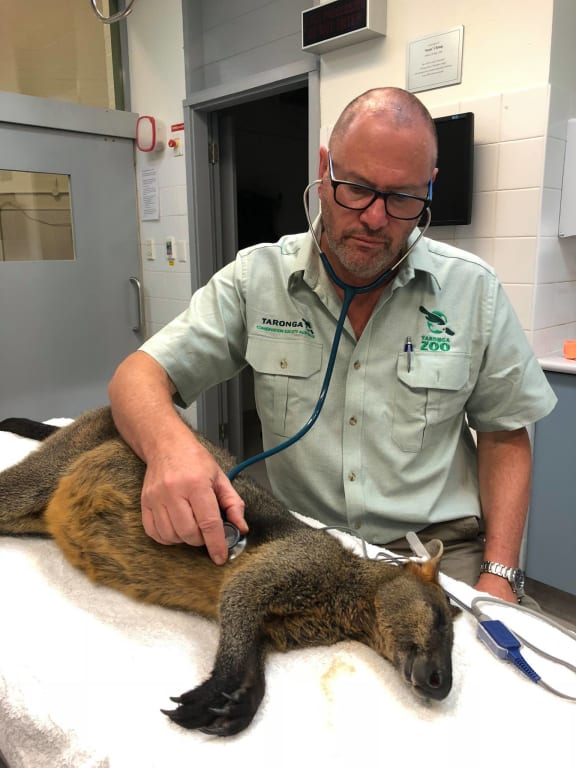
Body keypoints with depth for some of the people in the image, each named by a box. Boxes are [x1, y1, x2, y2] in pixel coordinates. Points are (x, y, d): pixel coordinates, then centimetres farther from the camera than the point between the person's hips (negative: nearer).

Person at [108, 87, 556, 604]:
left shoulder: (474, 290, -3)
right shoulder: (256, 279, -5)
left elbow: (504, 436, 4)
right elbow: (138, 376, -8)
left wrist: (498, 575, -7)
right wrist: (168, 443, -31)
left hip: (439, 548, 1)